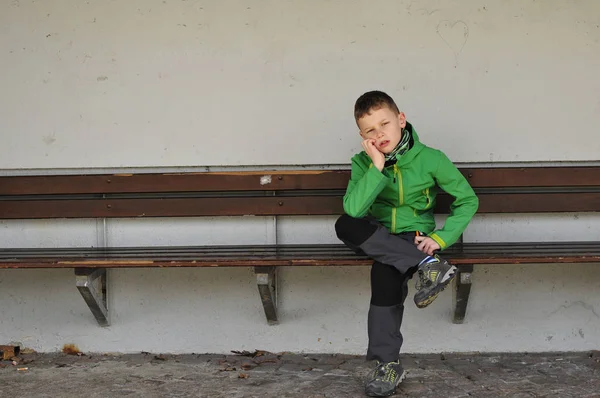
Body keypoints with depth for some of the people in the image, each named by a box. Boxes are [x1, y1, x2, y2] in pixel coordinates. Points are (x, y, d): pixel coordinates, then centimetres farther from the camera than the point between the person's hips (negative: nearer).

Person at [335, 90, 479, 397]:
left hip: (414, 239, -3)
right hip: (377, 239, 3)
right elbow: (353, 210, -19)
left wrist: (441, 238, -12)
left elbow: (468, 200, -1)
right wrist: (377, 167, -25)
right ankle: (427, 265, -32)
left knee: (385, 271, -36)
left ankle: (388, 364, -25)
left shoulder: (430, 159, -7)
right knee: (345, 225, -32)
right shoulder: (362, 163, -4)